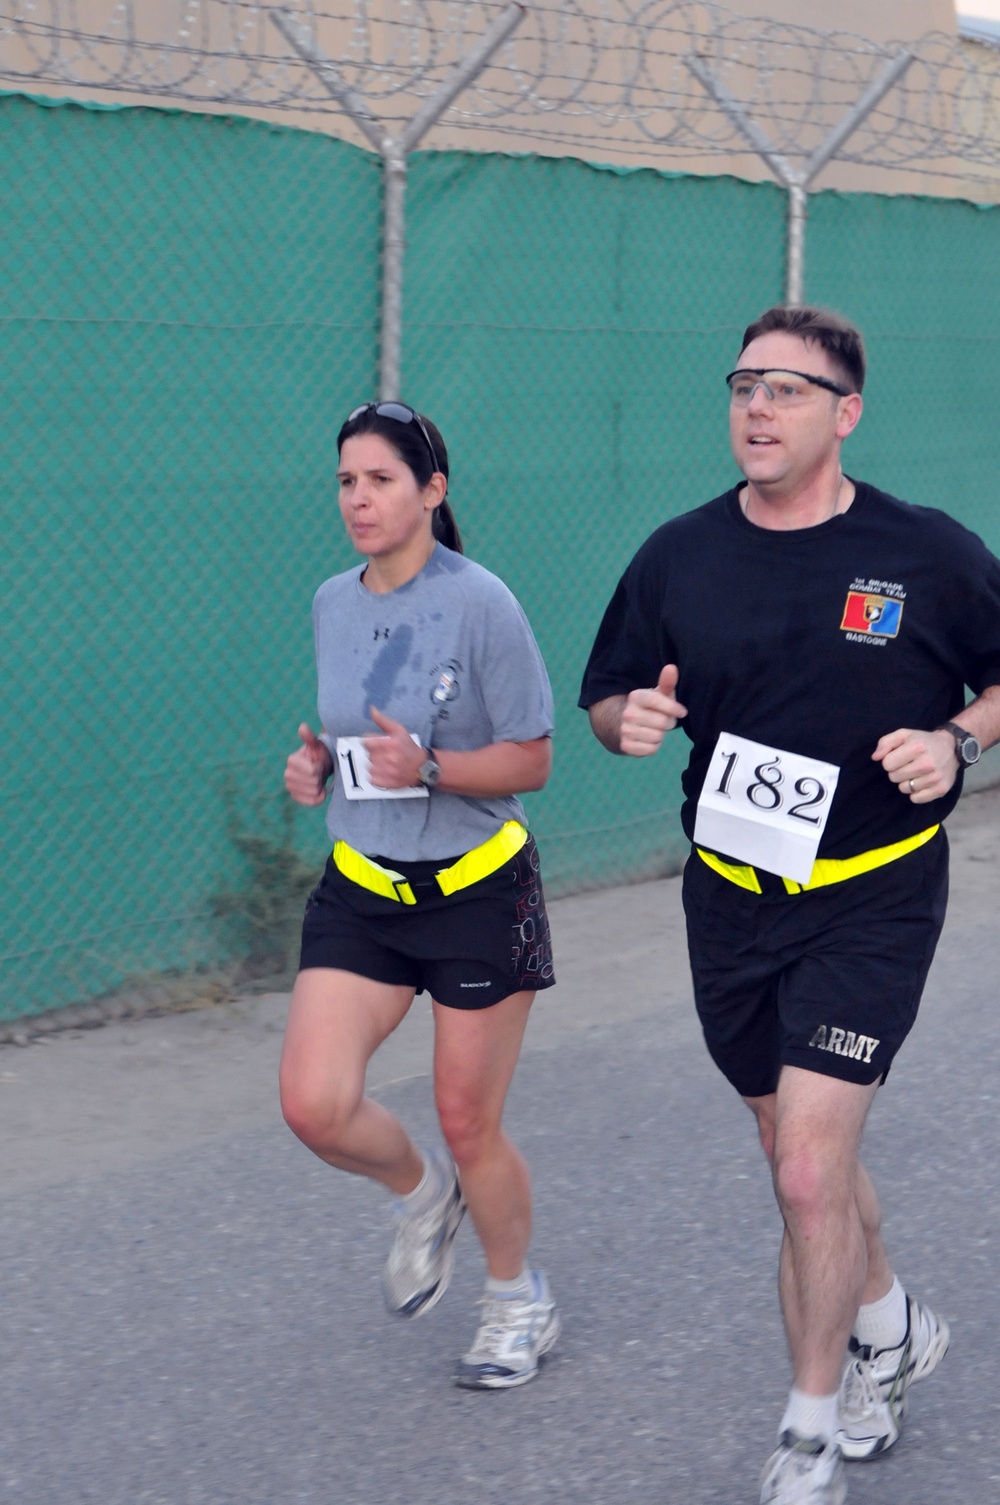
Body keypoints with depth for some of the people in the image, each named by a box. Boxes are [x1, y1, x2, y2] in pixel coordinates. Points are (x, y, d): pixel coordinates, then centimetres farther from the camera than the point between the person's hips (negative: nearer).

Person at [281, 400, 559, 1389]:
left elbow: (530, 760, -10)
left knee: (468, 1123, 4)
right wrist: (316, 765, -2)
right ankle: (421, 1192, 23)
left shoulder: (480, 604, -13)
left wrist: (428, 768, -26)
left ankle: (517, 1298, 31)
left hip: (477, 889, -4)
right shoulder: (332, 604, 4)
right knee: (314, 1106, -11)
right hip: (361, 888, 5)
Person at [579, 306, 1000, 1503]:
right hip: (731, 897, 4)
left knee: (809, 1171, -12)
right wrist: (629, 721, -13)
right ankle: (890, 1328, 45)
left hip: (872, 899, -4)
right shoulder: (677, 558, 0)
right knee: (804, 1154, 18)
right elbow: (607, 696, 10)